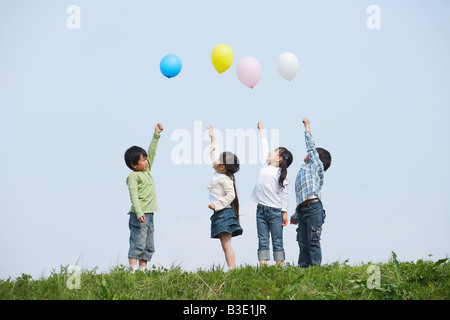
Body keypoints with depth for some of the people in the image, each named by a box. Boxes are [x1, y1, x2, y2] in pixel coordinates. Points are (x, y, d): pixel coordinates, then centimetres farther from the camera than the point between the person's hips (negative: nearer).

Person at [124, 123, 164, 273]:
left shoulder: (146, 171, 18)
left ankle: (143, 270, 10)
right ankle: (133, 271, -13)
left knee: (149, 247, 8)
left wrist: (156, 135, 19)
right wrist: (139, 213, -27)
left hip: (149, 215, 9)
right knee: (137, 245, -11)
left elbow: (152, 153, 23)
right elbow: (134, 196, -17)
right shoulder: (133, 176, -8)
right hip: (138, 215, -9)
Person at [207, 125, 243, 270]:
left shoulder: (225, 179, -12)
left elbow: (230, 195, -20)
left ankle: (232, 269, -21)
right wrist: (212, 138, 32)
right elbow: (214, 154, 27)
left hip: (224, 213, -10)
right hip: (219, 214, 10)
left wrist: (216, 205, -23)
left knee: (226, 245, -15)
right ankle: (231, 269, 3)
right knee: (225, 245, 5)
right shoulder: (218, 175, 14)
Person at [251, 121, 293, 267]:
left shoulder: (281, 173, -1)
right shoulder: (265, 166, 13)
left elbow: (284, 194, -2)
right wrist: (261, 130, 34)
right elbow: (264, 147, 24)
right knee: (263, 241, 2)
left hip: (275, 211, -5)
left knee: (277, 241, -2)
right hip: (261, 210, 5)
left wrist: (284, 212, -6)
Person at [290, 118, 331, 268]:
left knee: (313, 241, -10)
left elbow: (311, 146, 4)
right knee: (303, 243, 4)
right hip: (302, 210, 8)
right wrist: (295, 215, 27)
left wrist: (307, 126, 12)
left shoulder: (316, 165, 9)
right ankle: (303, 268, 4)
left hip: (313, 208, -8)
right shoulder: (303, 171, 29)